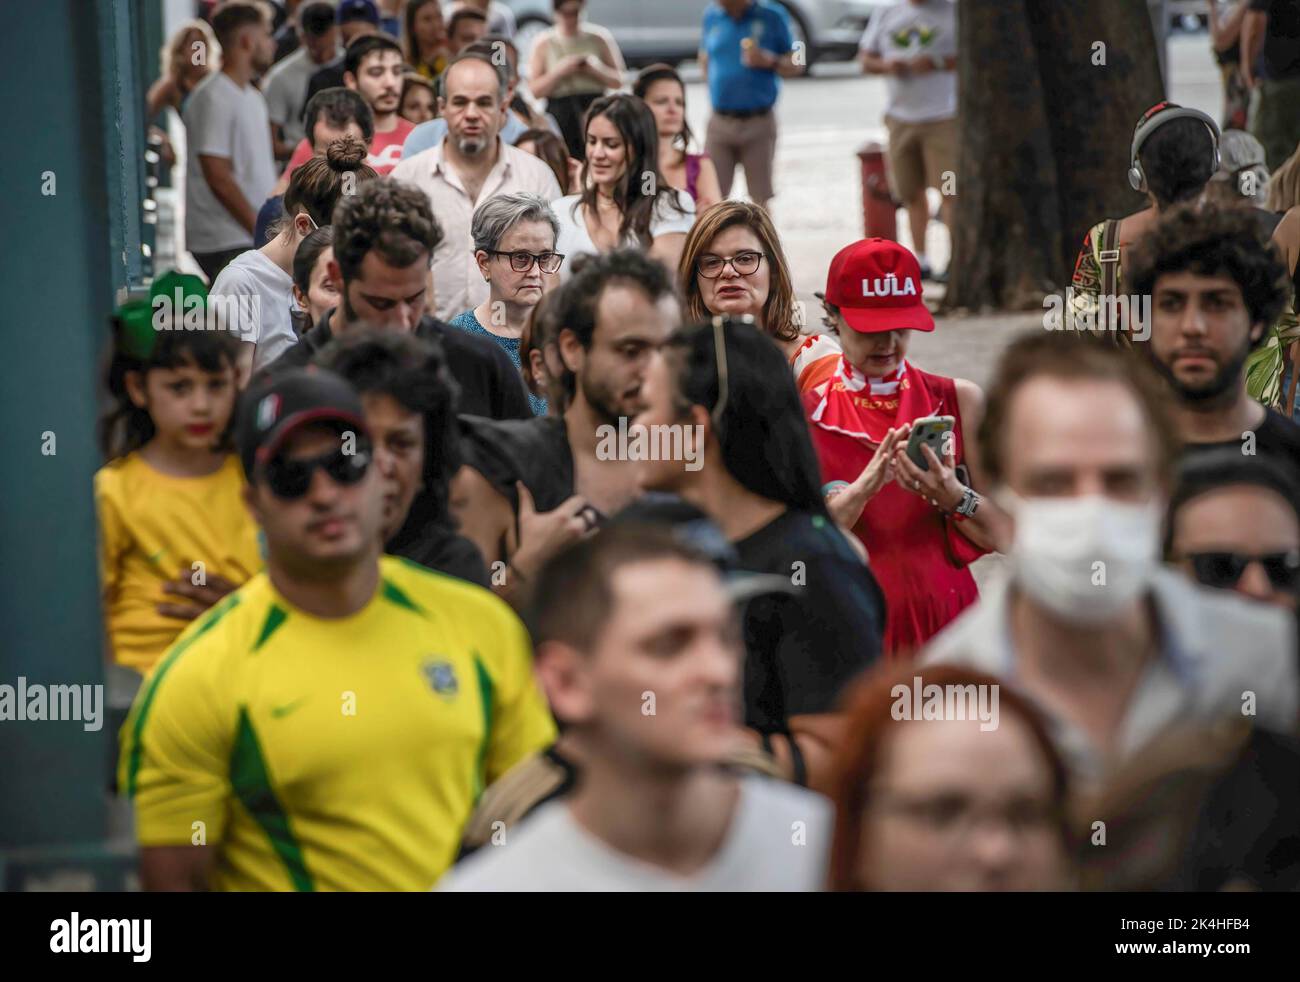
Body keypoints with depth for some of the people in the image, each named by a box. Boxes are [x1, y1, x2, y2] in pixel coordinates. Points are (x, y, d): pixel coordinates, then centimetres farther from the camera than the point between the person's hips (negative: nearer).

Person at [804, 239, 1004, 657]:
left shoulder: (960, 401, 5)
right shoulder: (805, 416, 0)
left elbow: (1003, 535, 1)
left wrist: (953, 498, -18)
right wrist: (865, 486, -22)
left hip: (947, 621, 1)